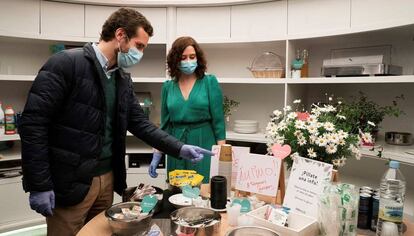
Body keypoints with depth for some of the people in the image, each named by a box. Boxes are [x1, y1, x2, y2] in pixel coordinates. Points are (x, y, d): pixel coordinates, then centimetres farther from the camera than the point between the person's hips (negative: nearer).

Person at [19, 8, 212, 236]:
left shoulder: (123, 80, 8)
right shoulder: (65, 63, -14)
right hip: (70, 183, -7)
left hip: (107, 179, 7)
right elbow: (32, 123, -16)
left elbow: (140, 123, 10)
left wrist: (179, 149, 0)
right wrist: (39, 186, -17)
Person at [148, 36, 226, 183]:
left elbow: (218, 121, -4)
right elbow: (165, 125, 11)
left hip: (204, 145, -2)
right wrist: (156, 156, 7)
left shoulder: (210, 82, -2)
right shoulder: (168, 87, 7)